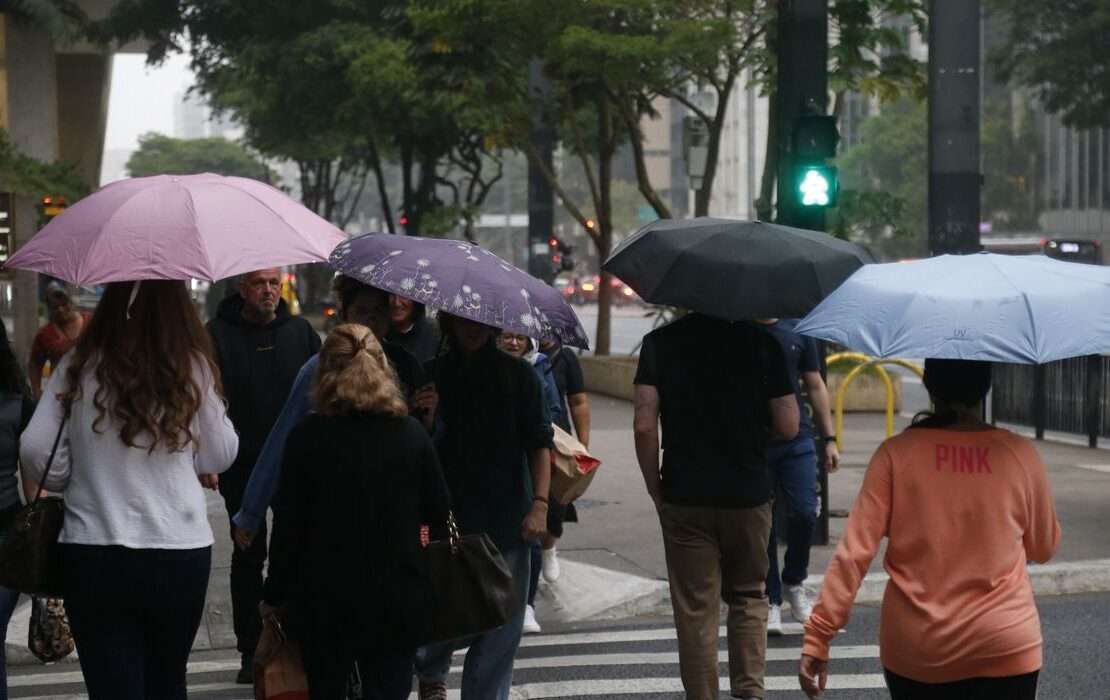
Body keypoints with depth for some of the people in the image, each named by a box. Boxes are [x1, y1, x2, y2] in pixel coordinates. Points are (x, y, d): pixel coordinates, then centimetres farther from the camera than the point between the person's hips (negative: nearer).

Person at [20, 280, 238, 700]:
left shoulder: (79, 367, -4)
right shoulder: (193, 369, -5)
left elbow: (35, 451, -5)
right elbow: (221, 457, 4)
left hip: (93, 555, -1)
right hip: (181, 553, 1)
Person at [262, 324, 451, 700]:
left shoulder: (308, 436, -8)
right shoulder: (411, 433, -3)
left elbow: (288, 524, -6)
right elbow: (438, 514, 4)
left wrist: (275, 594, 3)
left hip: (323, 598, -1)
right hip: (398, 597, 1)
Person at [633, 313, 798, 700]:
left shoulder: (660, 342, -4)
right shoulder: (762, 342, -4)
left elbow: (644, 426, -10)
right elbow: (788, 427, -4)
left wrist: (656, 489, 2)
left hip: (685, 498, -1)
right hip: (748, 495, 1)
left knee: (695, 609, 6)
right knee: (747, 597, 17)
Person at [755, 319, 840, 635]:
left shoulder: (798, 330, 9)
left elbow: (815, 386, 14)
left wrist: (829, 439, 9)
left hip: (797, 440, 2)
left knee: (804, 513, -9)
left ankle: (794, 584, 15)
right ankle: (771, 600, 13)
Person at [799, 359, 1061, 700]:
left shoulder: (897, 453, -6)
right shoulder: (1019, 454, -3)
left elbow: (854, 551, -10)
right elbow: (1044, 548, 11)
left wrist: (818, 635, -7)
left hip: (915, 652, 1)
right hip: (1004, 649, -1)